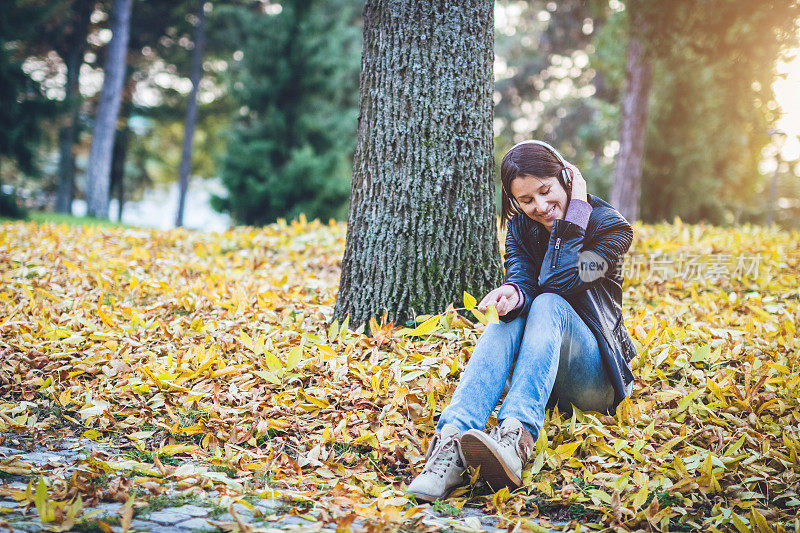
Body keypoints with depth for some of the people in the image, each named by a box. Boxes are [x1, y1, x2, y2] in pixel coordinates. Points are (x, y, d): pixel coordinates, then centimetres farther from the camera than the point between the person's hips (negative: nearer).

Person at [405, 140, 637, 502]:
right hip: (537, 371, 3)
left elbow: (558, 281, -21)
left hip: (595, 379, -3)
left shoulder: (609, 227, -7)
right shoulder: (520, 228, 5)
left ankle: (515, 438, -57)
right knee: (508, 316, -30)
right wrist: (513, 294, -36)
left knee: (548, 305, -32)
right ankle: (451, 442, -54)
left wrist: (574, 211, -18)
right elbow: (522, 280, -13)